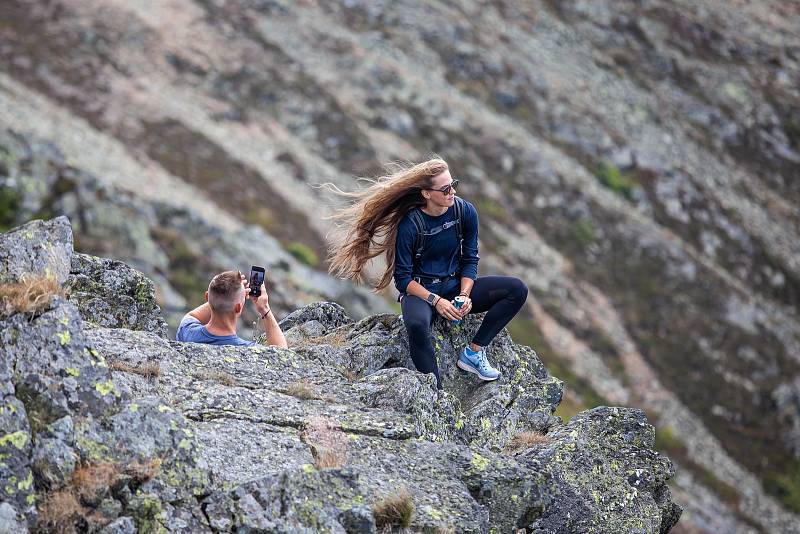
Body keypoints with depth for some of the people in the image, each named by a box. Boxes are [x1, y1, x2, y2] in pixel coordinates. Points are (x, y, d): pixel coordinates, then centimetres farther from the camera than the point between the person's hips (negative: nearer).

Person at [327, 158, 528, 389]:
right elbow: (403, 278, -12)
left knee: (517, 290, -14)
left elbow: (470, 260, 2)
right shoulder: (409, 225, -17)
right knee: (417, 324, -41)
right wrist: (436, 301, -23)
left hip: (457, 285, 5)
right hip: (420, 291, -5)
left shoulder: (465, 212, -6)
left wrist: (465, 295, -15)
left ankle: (473, 352, -12)